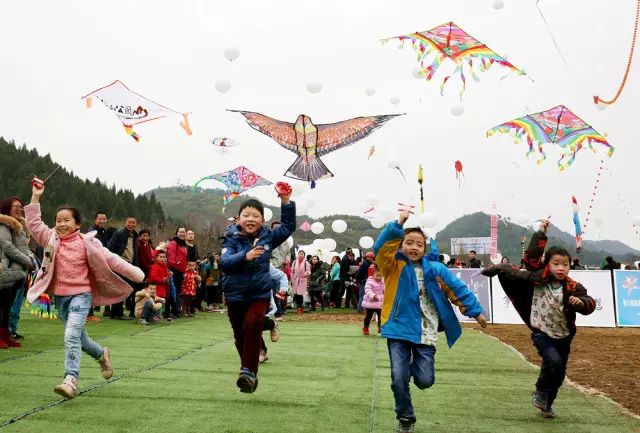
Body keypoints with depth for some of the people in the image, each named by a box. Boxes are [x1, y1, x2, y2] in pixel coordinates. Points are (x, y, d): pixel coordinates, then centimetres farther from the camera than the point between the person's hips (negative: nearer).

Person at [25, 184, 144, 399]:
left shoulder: (87, 243, -7)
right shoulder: (52, 239, 5)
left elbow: (109, 259, -6)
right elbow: (34, 224, 3)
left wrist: (137, 274, -9)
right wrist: (35, 198, -2)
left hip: (81, 294, -5)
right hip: (60, 295, 5)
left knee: (72, 336, -21)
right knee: (79, 337, 19)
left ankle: (71, 380, -23)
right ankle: (102, 354, 46)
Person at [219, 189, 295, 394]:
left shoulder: (267, 237, -1)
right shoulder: (231, 239, -9)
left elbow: (288, 226, 3)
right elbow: (224, 263, -22)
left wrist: (286, 202, -9)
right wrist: (245, 257, -39)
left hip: (260, 294, 0)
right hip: (235, 295, 1)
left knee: (253, 325, -26)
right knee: (240, 335, 12)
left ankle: (248, 371, -20)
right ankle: (249, 372, 33)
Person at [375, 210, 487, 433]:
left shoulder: (435, 270, 1)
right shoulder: (394, 267, -3)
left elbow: (457, 289, 6)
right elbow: (381, 247, -21)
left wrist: (475, 311, 6)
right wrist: (398, 224, -29)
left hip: (425, 333, 1)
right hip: (399, 330, -1)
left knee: (425, 380, -4)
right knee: (399, 379, -5)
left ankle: (414, 364, 34)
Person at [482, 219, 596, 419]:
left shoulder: (573, 288, -11)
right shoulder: (538, 279, -14)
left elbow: (590, 304, -17)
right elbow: (531, 257, -15)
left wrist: (580, 302, -39)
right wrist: (540, 234, -17)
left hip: (563, 336, 3)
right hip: (542, 333, -3)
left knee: (559, 374, 14)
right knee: (553, 361, -26)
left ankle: (546, 404, 37)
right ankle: (540, 392, 3)